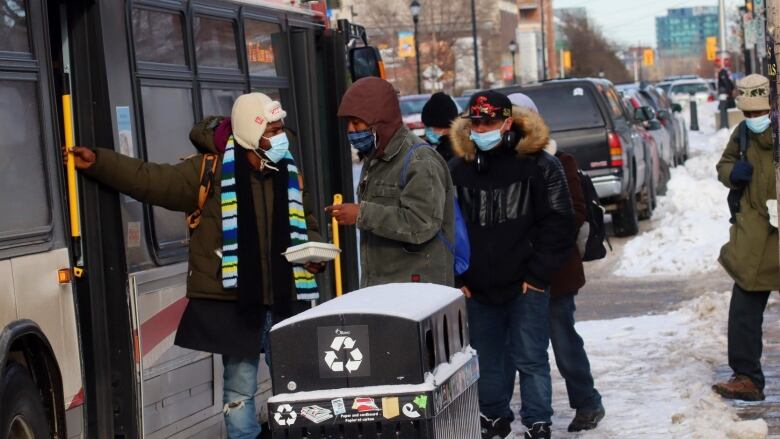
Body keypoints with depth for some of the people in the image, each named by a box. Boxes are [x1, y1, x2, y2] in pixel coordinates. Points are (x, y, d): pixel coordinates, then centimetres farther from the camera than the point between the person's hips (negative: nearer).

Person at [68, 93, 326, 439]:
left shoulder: (288, 173, 9)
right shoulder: (210, 170, -7)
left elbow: (306, 224, 21)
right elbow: (152, 180, -11)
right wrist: (98, 163, -20)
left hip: (282, 300, 4)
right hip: (234, 301, -4)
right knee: (240, 389, 1)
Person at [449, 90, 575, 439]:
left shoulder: (538, 165, -6)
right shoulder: (458, 169, 5)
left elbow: (558, 224, -6)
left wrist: (537, 274, -10)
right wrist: (457, 277, 3)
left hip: (526, 286, -4)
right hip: (478, 289, 4)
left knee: (530, 359, 0)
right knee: (487, 359, 13)